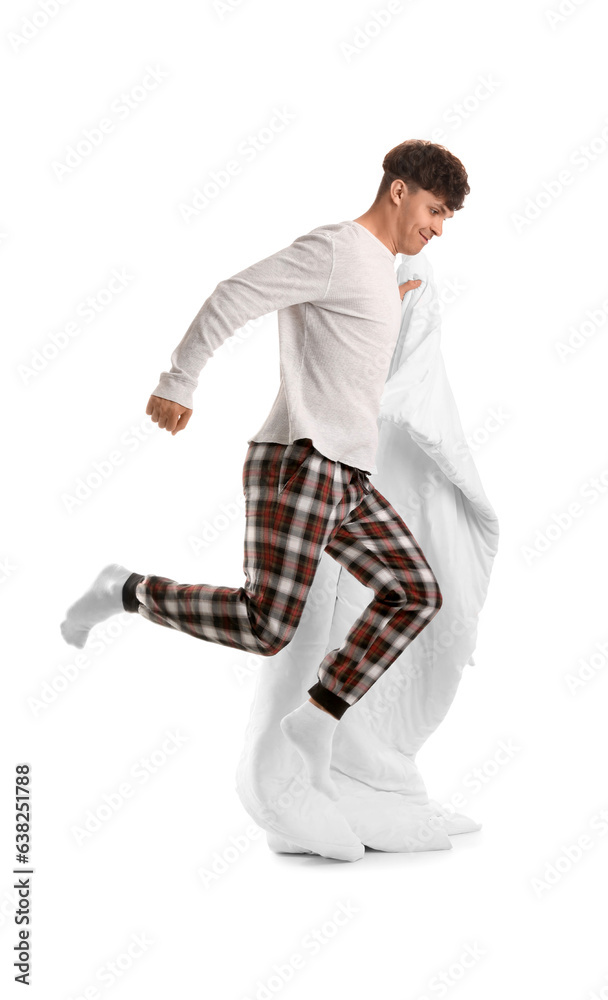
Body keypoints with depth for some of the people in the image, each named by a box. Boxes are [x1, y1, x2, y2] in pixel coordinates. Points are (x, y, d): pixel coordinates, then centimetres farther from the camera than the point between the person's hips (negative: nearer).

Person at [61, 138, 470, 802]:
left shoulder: (379, 269, 21)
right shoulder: (334, 248, -8)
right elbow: (232, 298, -14)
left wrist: (387, 312, 23)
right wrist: (178, 386, -15)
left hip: (348, 476, 10)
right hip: (297, 460, -9)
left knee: (416, 595, 4)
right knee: (266, 628, -15)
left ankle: (316, 722, 9)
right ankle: (126, 591, 4)